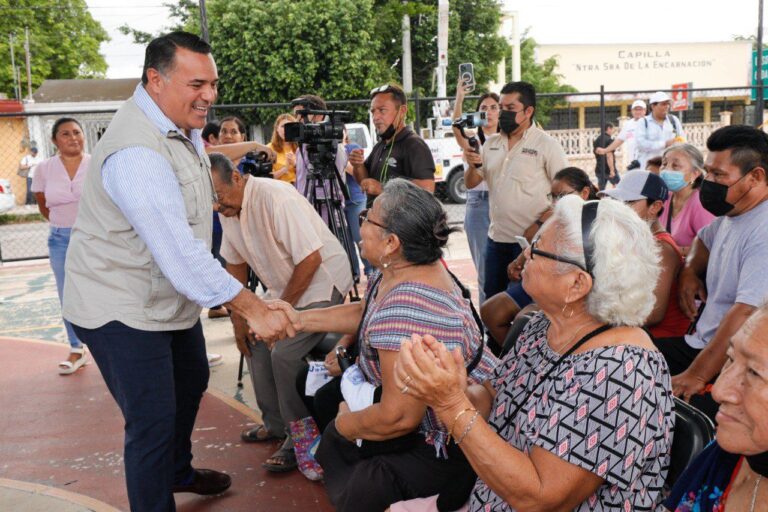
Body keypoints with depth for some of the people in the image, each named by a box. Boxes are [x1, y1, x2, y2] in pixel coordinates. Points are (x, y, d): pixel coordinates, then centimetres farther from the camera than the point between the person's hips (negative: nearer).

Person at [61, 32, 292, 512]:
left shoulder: (181, 125, 1)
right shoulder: (137, 151, -30)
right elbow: (179, 250, -37)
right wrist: (253, 308, -36)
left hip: (170, 296, 10)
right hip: (123, 309, -10)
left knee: (191, 382, 25)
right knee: (153, 420, -7)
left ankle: (178, 471, 48)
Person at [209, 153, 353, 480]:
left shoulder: (276, 198, -27)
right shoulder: (227, 209, -1)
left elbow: (311, 259, -27)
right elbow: (235, 264, 11)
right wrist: (238, 317, 6)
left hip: (322, 279, -9)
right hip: (284, 287, 9)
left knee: (284, 352, -21)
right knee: (254, 339, 7)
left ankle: (300, 440, -3)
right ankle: (276, 425, 22)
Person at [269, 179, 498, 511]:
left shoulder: (406, 310, -34)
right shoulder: (397, 273, -4)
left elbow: (398, 418, -30)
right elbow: (365, 313, 18)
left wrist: (345, 424, -11)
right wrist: (301, 319, 15)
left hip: (454, 444, -10)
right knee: (333, 442, 18)